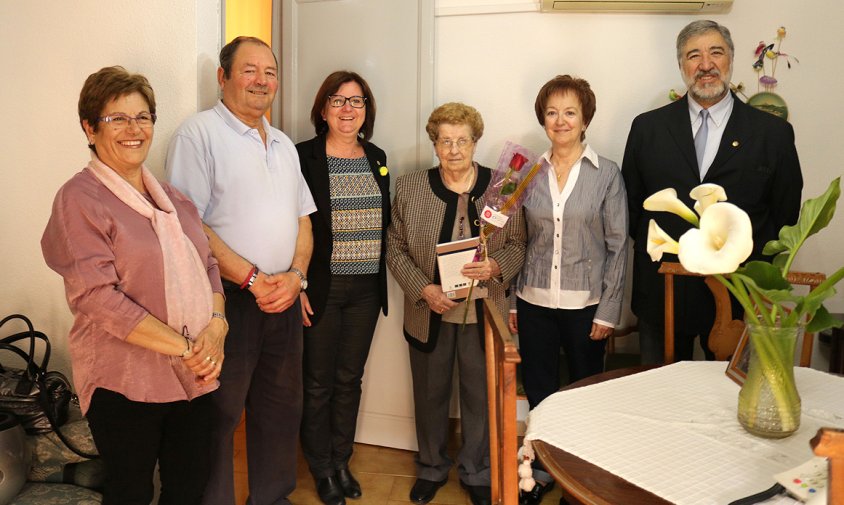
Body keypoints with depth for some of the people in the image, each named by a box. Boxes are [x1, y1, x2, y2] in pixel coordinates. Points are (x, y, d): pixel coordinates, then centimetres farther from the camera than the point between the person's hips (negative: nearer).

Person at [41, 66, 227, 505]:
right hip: (124, 380, -5)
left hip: (193, 373, 6)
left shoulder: (169, 195, 12)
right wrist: (184, 347, -18)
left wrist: (216, 325, -8)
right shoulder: (79, 199, -9)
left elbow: (207, 264, 11)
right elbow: (99, 298, -18)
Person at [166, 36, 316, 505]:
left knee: (281, 408, 17)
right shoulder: (199, 133, -8)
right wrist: (253, 280, -17)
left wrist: (295, 275, -3)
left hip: (283, 298, 7)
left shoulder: (284, 144, 15)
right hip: (227, 301, -7)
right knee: (218, 417, 5)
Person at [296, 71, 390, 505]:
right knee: (318, 383, 8)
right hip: (321, 288, -4)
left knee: (350, 379, 15)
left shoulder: (377, 158, 10)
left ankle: (341, 461, 33)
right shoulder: (303, 157, -6)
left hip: (366, 289, 5)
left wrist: (382, 278, 9)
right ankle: (321, 468, 28)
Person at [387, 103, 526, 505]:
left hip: (483, 313, 0)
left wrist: (495, 267, -18)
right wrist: (424, 289, -13)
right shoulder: (409, 188, 0)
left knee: (481, 395, 11)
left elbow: (517, 244, 3)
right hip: (429, 313, 1)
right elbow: (396, 248, 0)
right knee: (429, 394, 16)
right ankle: (431, 469, 38)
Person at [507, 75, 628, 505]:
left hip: (586, 305, -2)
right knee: (538, 391, 11)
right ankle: (544, 470, 32)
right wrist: (512, 302, 5)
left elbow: (618, 247, -3)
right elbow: (520, 242, 8)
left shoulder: (607, 174, -3)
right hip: (535, 302, 2)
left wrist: (608, 310, -6)